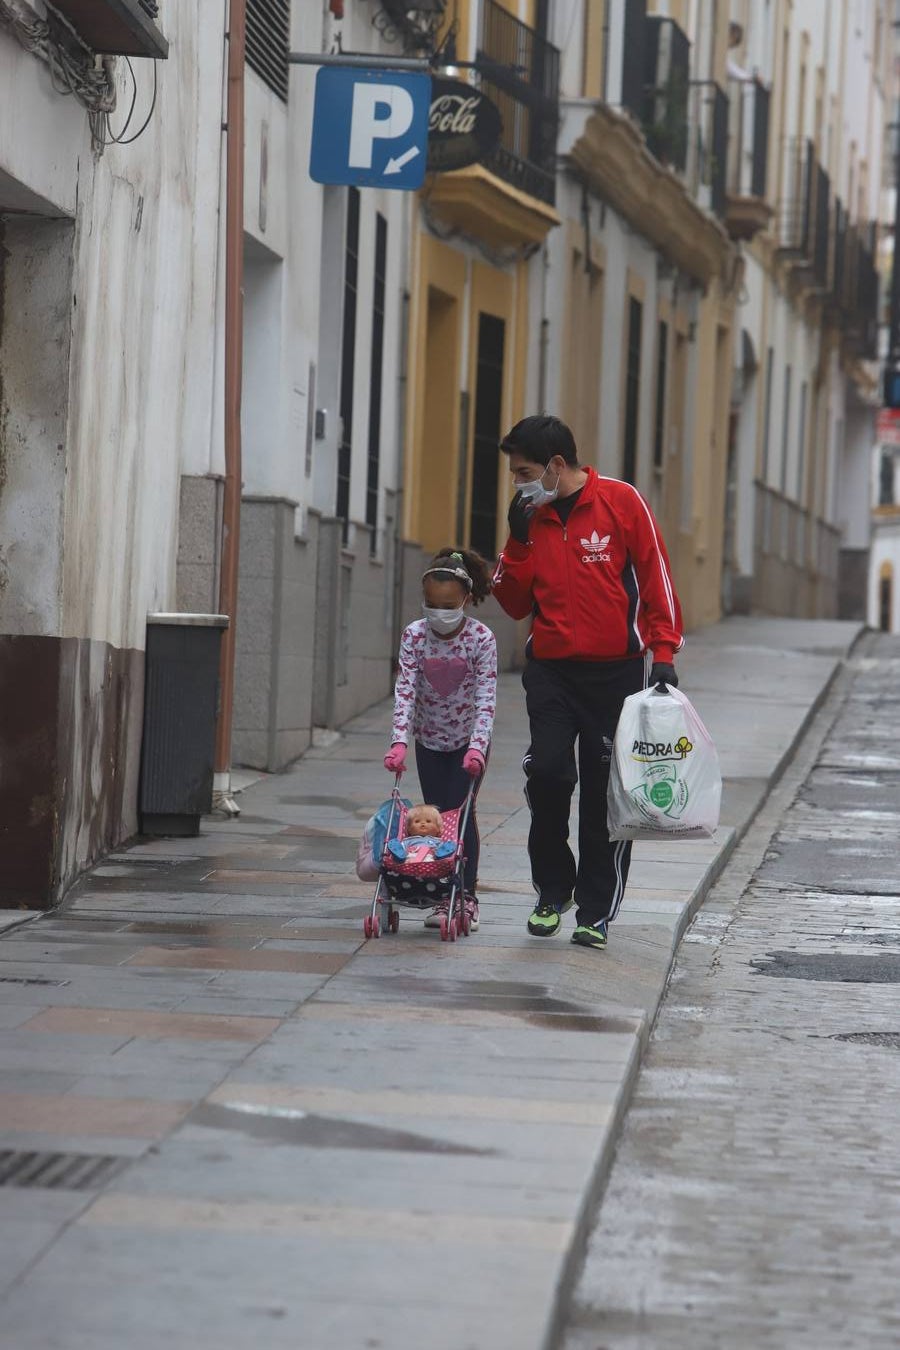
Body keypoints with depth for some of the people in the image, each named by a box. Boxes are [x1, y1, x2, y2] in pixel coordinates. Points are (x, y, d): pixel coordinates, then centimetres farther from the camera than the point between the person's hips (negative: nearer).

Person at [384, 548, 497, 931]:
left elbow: (485, 698, -24)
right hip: (429, 740, 3)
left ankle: (467, 897, -3)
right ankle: (442, 898, 7)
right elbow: (405, 690, -19)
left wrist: (477, 747, -36)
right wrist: (399, 742, -31)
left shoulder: (481, 638, -20)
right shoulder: (414, 635, -13)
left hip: (468, 741, -3)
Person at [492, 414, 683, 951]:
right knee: (548, 772, -11)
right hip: (550, 669, 3)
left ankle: (596, 911, 9)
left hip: (616, 670, -3)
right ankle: (553, 892, 9)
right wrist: (519, 540, -5)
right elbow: (515, 603, 8)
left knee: (607, 789, 1)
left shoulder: (622, 503, -5)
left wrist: (663, 653, -9)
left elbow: (656, 578, -3)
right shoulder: (531, 517, 7)